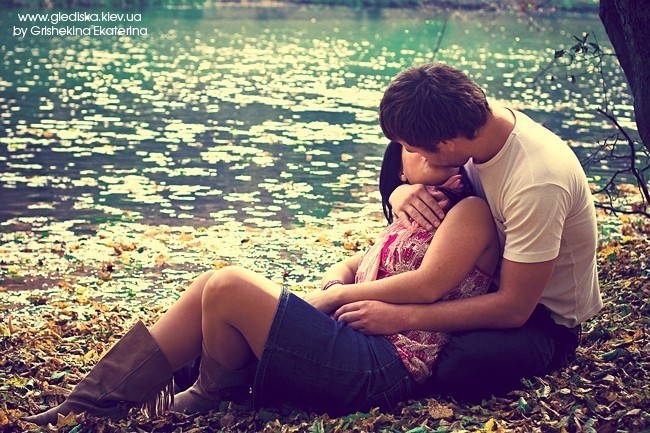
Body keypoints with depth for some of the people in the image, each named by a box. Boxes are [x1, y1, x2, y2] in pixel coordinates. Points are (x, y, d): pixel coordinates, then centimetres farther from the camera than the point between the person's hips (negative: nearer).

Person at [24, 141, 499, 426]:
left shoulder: (470, 211, -2)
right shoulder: (414, 220, 27)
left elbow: (427, 286, -16)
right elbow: (354, 267, 20)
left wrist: (336, 295, -6)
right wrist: (333, 282, -4)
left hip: (381, 369, -9)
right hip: (352, 342, 9)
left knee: (229, 287, -21)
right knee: (213, 287, -5)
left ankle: (214, 396, 5)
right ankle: (89, 407, -8)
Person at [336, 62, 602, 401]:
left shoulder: (537, 183, -34)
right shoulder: (479, 120, -13)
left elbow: (514, 308, -29)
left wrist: (401, 317, -31)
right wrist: (401, 191, -21)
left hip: (545, 318, -7)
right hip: (497, 277, 7)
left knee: (458, 366, -33)